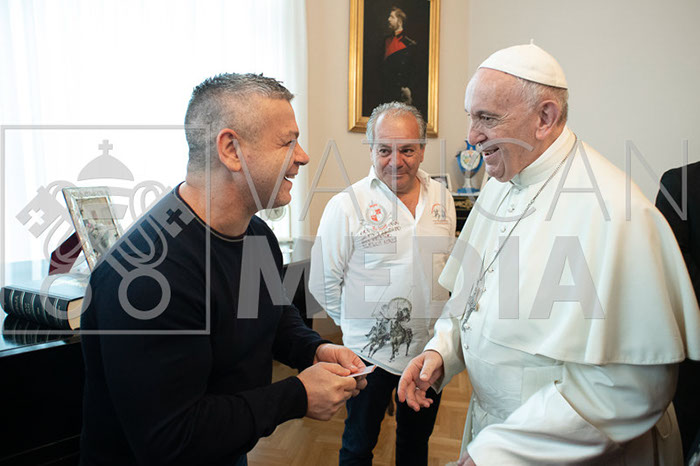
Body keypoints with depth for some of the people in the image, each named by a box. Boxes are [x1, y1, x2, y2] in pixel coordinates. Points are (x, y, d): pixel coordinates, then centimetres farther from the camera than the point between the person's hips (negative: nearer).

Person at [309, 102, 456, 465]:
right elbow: (323, 283, -9)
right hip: (369, 352, -4)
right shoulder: (346, 205, -15)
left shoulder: (442, 198, 0)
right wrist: (359, 325, -3)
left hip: (430, 349, 4)